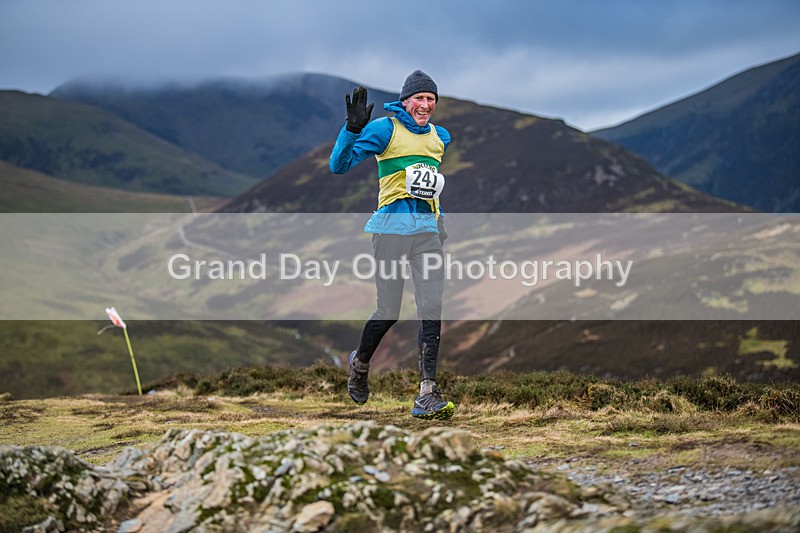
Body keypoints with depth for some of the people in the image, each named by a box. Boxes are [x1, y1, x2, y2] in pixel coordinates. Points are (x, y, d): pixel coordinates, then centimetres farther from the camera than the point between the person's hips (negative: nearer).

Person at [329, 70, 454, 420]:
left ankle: (427, 396, -10)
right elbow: (339, 165, -11)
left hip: (428, 229, 4)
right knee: (389, 312, 1)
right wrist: (353, 128, -23)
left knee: (432, 310, -9)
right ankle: (360, 363, 32)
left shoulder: (441, 137, 16)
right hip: (391, 227, -4)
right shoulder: (385, 129, -2)